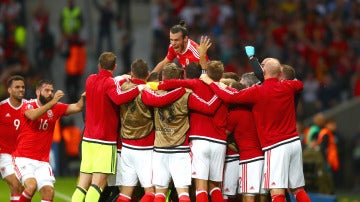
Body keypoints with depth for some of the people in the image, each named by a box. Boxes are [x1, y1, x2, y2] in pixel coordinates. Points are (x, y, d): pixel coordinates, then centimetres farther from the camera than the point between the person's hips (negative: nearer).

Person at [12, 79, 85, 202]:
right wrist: (53, 102, -35)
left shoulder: (56, 108, 7)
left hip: (42, 162, 4)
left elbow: (77, 107, -2)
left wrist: (83, 98, -24)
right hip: (24, 158, -4)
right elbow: (33, 115, -27)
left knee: (49, 192, -11)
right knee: (31, 186, -26)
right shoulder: (28, 106, -5)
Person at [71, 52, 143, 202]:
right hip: (105, 141, -6)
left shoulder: (90, 80, 10)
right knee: (98, 183, -10)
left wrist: (121, 80, 24)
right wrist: (139, 88, -24)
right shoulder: (109, 83, -11)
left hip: (87, 138, 6)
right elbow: (118, 98, -30)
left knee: (83, 183, 6)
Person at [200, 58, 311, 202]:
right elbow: (300, 84, 30)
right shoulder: (287, 87, 6)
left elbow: (229, 97, -12)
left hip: (276, 147, -6)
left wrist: (210, 82, 1)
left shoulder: (258, 92, -11)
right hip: (294, 141, 6)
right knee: (298, 190, 11)